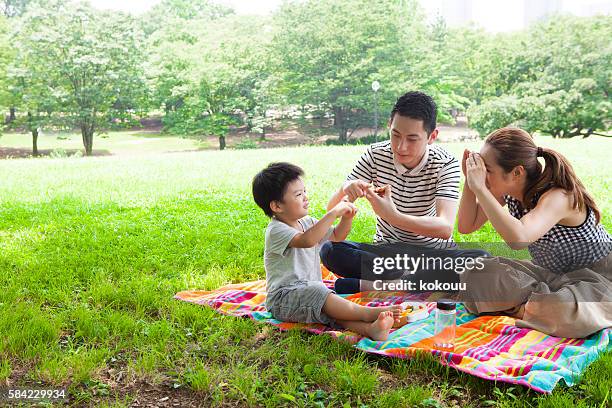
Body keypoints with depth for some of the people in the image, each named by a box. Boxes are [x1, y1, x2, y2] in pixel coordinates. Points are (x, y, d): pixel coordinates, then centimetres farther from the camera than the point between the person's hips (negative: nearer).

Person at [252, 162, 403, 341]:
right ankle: (367, 313, -40)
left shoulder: (307, 223, 14)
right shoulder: (276, 230, -15)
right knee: (316, 291, -35)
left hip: (312, 292, 7)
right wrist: (333, 213, -31)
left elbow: (337, 236, 22)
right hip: (283, 297, -6)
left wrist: (346, 217, 1)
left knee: (332, 310, -24)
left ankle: (369, 328, -48)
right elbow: (306, 240, -34)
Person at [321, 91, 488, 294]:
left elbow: (445, 228, -29)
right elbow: (331, 208, -7)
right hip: (386, 249, 1)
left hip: (433, 250, -1)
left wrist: (393, 216, -44)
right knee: (329, 250, -25)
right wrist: (346, 189, -31)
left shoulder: (446, 164, -14)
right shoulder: (375, 155, -8)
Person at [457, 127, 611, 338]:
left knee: (570, 315, -40)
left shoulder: (559, 196, -33)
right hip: (552, 274, 7)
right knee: (475, 273, -13)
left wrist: (479, 188, -45)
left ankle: (517, 308, -10)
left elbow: (518, 238, -52)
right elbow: (466, 226, -3)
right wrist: (470, 181, -17)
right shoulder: (507, 188, -10)